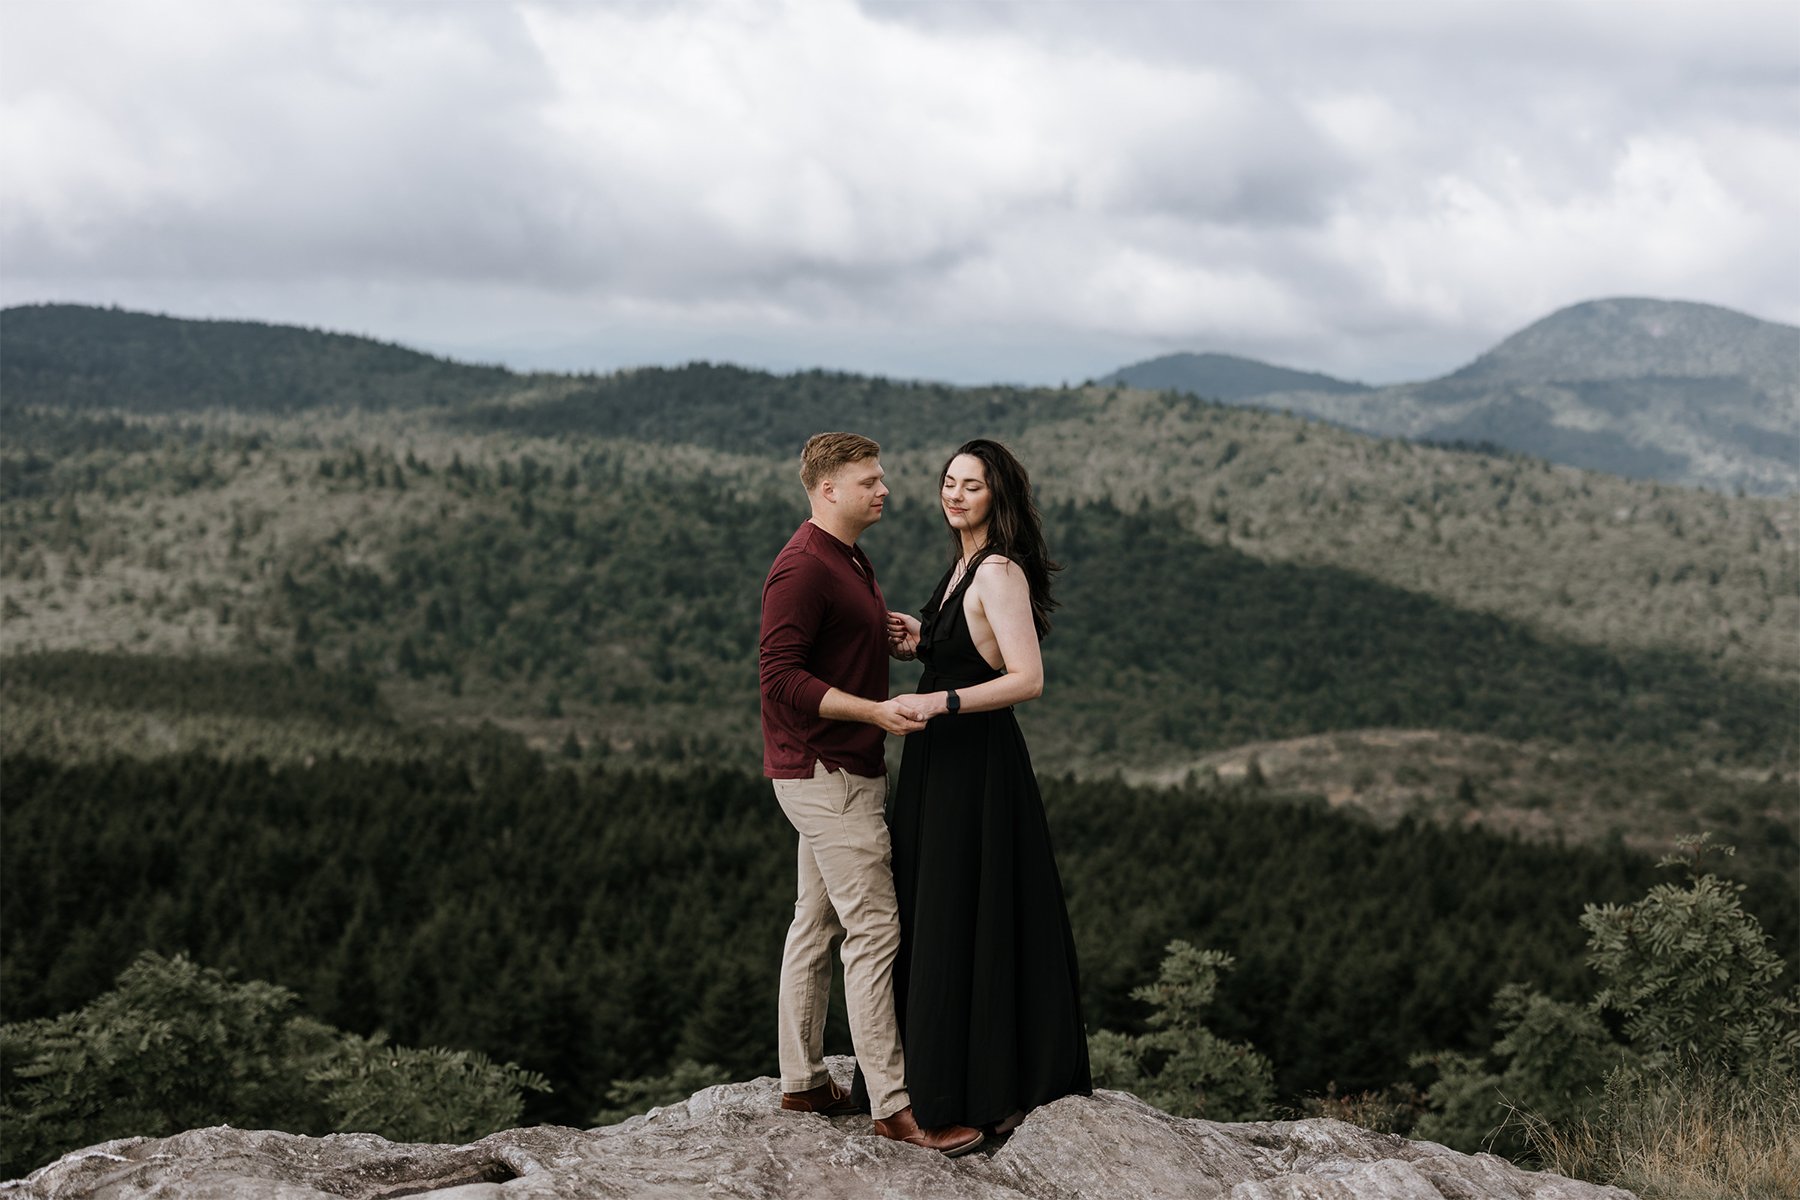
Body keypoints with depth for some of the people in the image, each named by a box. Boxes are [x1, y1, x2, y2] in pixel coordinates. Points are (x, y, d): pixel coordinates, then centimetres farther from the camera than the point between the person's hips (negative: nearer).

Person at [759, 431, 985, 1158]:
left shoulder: (851, 561, 16)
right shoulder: (801, 568, -17)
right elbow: (780, 677, -22)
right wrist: (874, 710, -27)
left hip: (847, 769, 10)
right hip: (823, 772, -10)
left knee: (817, 923, 14)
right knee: (874, 929, -10)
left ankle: (803, 1082, 21)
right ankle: (892, 1105, -9)